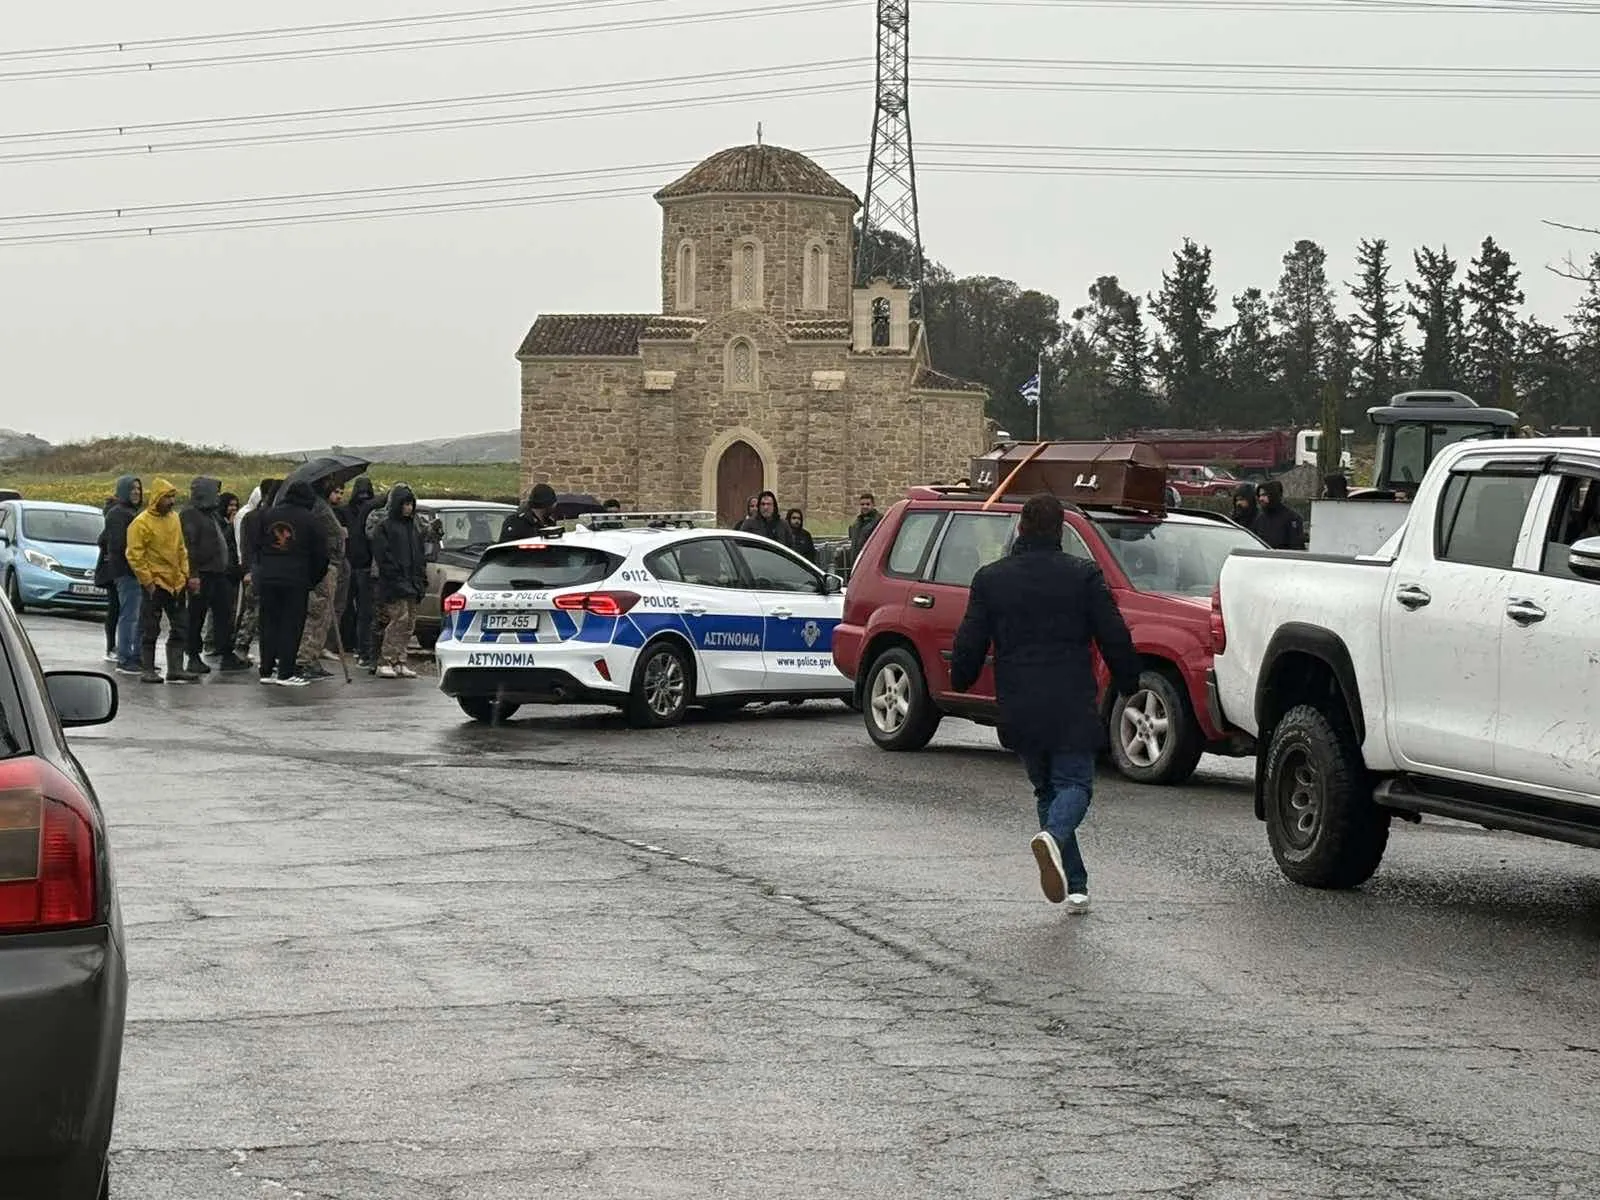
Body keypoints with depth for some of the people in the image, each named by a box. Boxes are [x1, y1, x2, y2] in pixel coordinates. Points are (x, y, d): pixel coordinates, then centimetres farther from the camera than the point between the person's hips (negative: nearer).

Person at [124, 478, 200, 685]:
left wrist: (186, 575, 11)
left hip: (176, 584, 7)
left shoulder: (174, 519, 11)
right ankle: (147, 670, 6)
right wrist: (148, 581, -15)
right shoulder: (141, 523, -12)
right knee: (150, 630, 0)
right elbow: (135, 556, -14)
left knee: (180, 627, 8)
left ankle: (175, 668, 14)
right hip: (155, 585, -7)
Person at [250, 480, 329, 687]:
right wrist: (316, 578, 14)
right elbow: (321, 553, 1)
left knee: (268, 623, 11)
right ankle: (286, 672, -3)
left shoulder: (266, 515, 7)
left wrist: (255, 571, 17)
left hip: (266, 578, 4)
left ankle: (266, 670, 12)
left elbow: (252, 546, 9)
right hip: (296, 580, -4)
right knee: (292, 624, 0)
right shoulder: (310, 521, -3)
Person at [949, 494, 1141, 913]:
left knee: (1046, 788, 16)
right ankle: (1053, 837, -31)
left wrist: (960, 681, 26)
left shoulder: (990, 579, 4)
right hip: (1071, 707, -3)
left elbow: (969, 645, 7)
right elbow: (1115, 639, -1)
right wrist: (1129, 685, 14)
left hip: (1018, 709, 3)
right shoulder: (1083, 576, -2)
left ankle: (1075, 886, 11)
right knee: (1074, 783, 4)